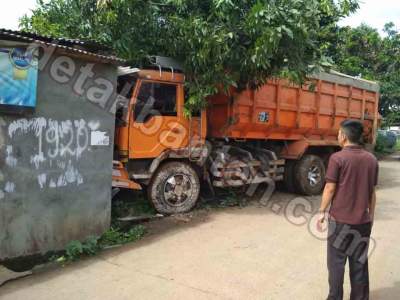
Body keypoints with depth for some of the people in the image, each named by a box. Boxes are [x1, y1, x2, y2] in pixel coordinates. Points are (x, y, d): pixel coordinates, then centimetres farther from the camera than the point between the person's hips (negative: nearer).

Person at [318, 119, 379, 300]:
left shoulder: (337, 158, -13)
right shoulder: (371, 160, 2)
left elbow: (330, 188, -12)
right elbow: (372, 192, 8)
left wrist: (322, 212, -1)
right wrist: (371, 215, 18)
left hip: (340, 219, -4)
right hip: (362, 220, 4)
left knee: (336, 262, 9)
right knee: (359, 263, 15)